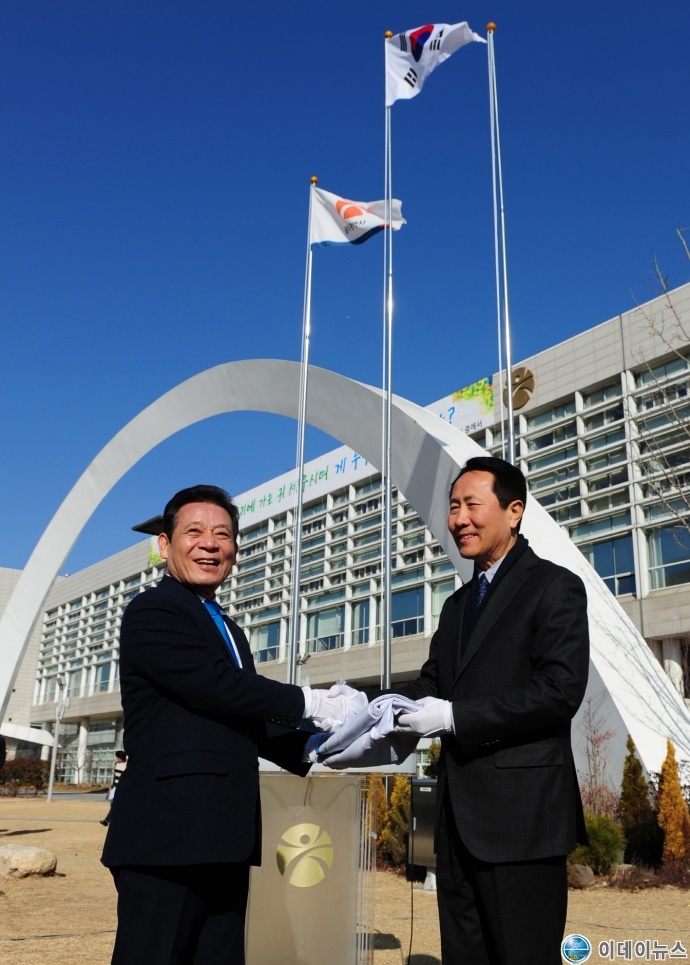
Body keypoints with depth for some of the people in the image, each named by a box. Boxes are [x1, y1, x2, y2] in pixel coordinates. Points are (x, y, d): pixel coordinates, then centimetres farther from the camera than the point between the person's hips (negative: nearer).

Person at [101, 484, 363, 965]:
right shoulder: (152, 612, -7)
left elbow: (246, 722, 16)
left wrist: (312, 747, 1)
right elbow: (218, 687, -19)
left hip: (224, 840, 8)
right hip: (168, 834, -8)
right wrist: (311, 703, -10)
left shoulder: (229, 631, 20)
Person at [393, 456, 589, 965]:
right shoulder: (457, 603, 18)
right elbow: (433, 681, 12)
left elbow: (561, 690, -17)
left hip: (521, 812, -7)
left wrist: (453, 716, -19)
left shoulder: (554, 586, -6)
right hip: (460, 814, 8)